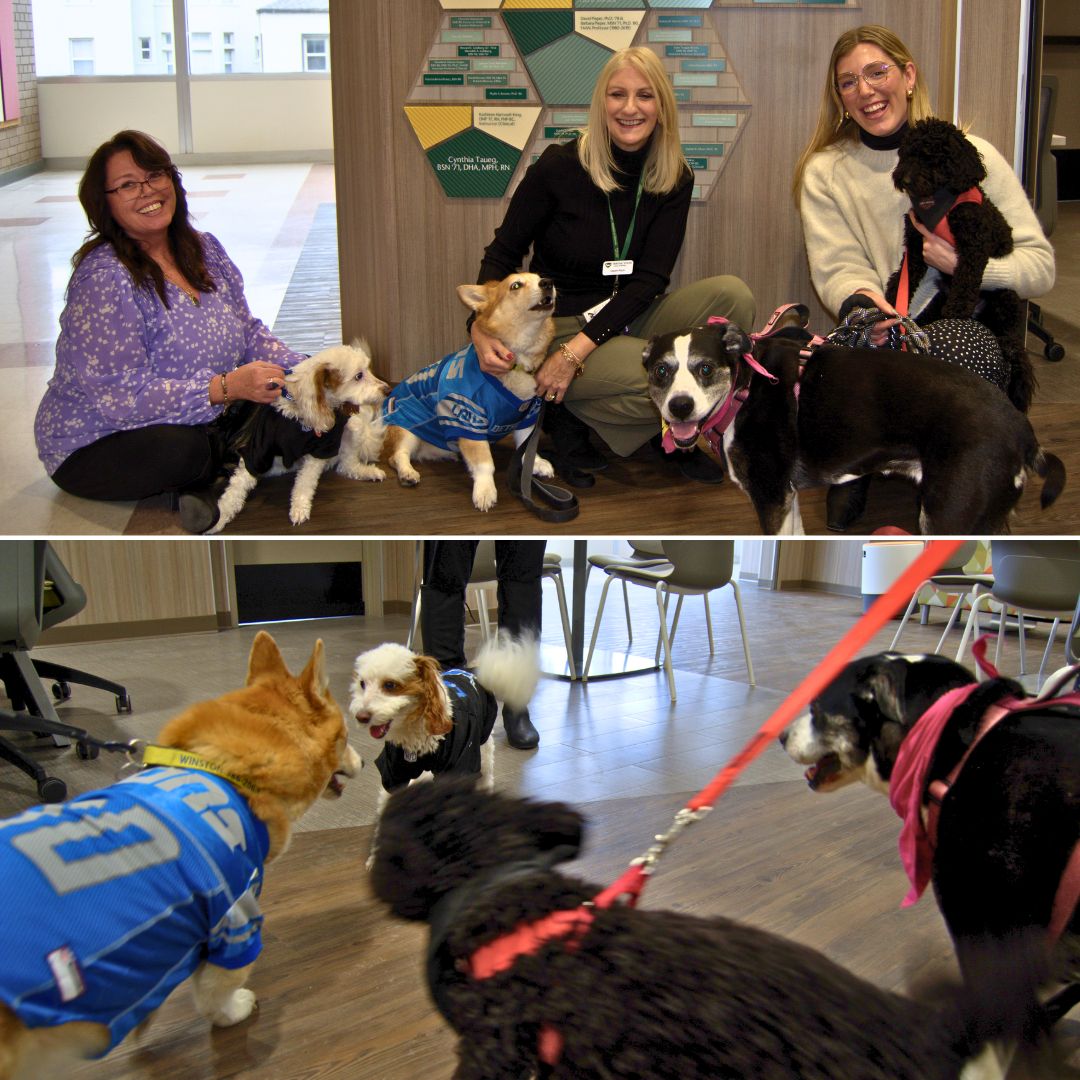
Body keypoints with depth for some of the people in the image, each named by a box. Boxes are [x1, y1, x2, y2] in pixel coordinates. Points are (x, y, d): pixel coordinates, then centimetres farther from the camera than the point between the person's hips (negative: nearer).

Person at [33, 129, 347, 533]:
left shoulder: (205, 249, 3)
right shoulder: (102, 277, -21)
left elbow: (249, 332, 10)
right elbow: (120, 396, -28)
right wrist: (225, 387, -34)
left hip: (204, 422, 7)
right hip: (97, 445, -7)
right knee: (186, 449, -40)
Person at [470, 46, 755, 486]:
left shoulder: (674, 178, -2)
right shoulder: (559, 165, -12)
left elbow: (650, 279, -8)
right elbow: (502, 254, -4)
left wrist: (578, 350, -21)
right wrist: (481, 327, -24)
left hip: (627, 319, 5)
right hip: (559, 326, -4)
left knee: (732, 294, -20)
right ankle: (568, 416, -2)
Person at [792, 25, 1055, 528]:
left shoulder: (972, 156, 3)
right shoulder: (825, 173, 8)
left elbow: (1040, 265, 0)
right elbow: (838, 267, -3)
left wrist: (967, 263, -20)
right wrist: (858, 299, -27)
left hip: (969, 332, 0)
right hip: (882, 338, 1)